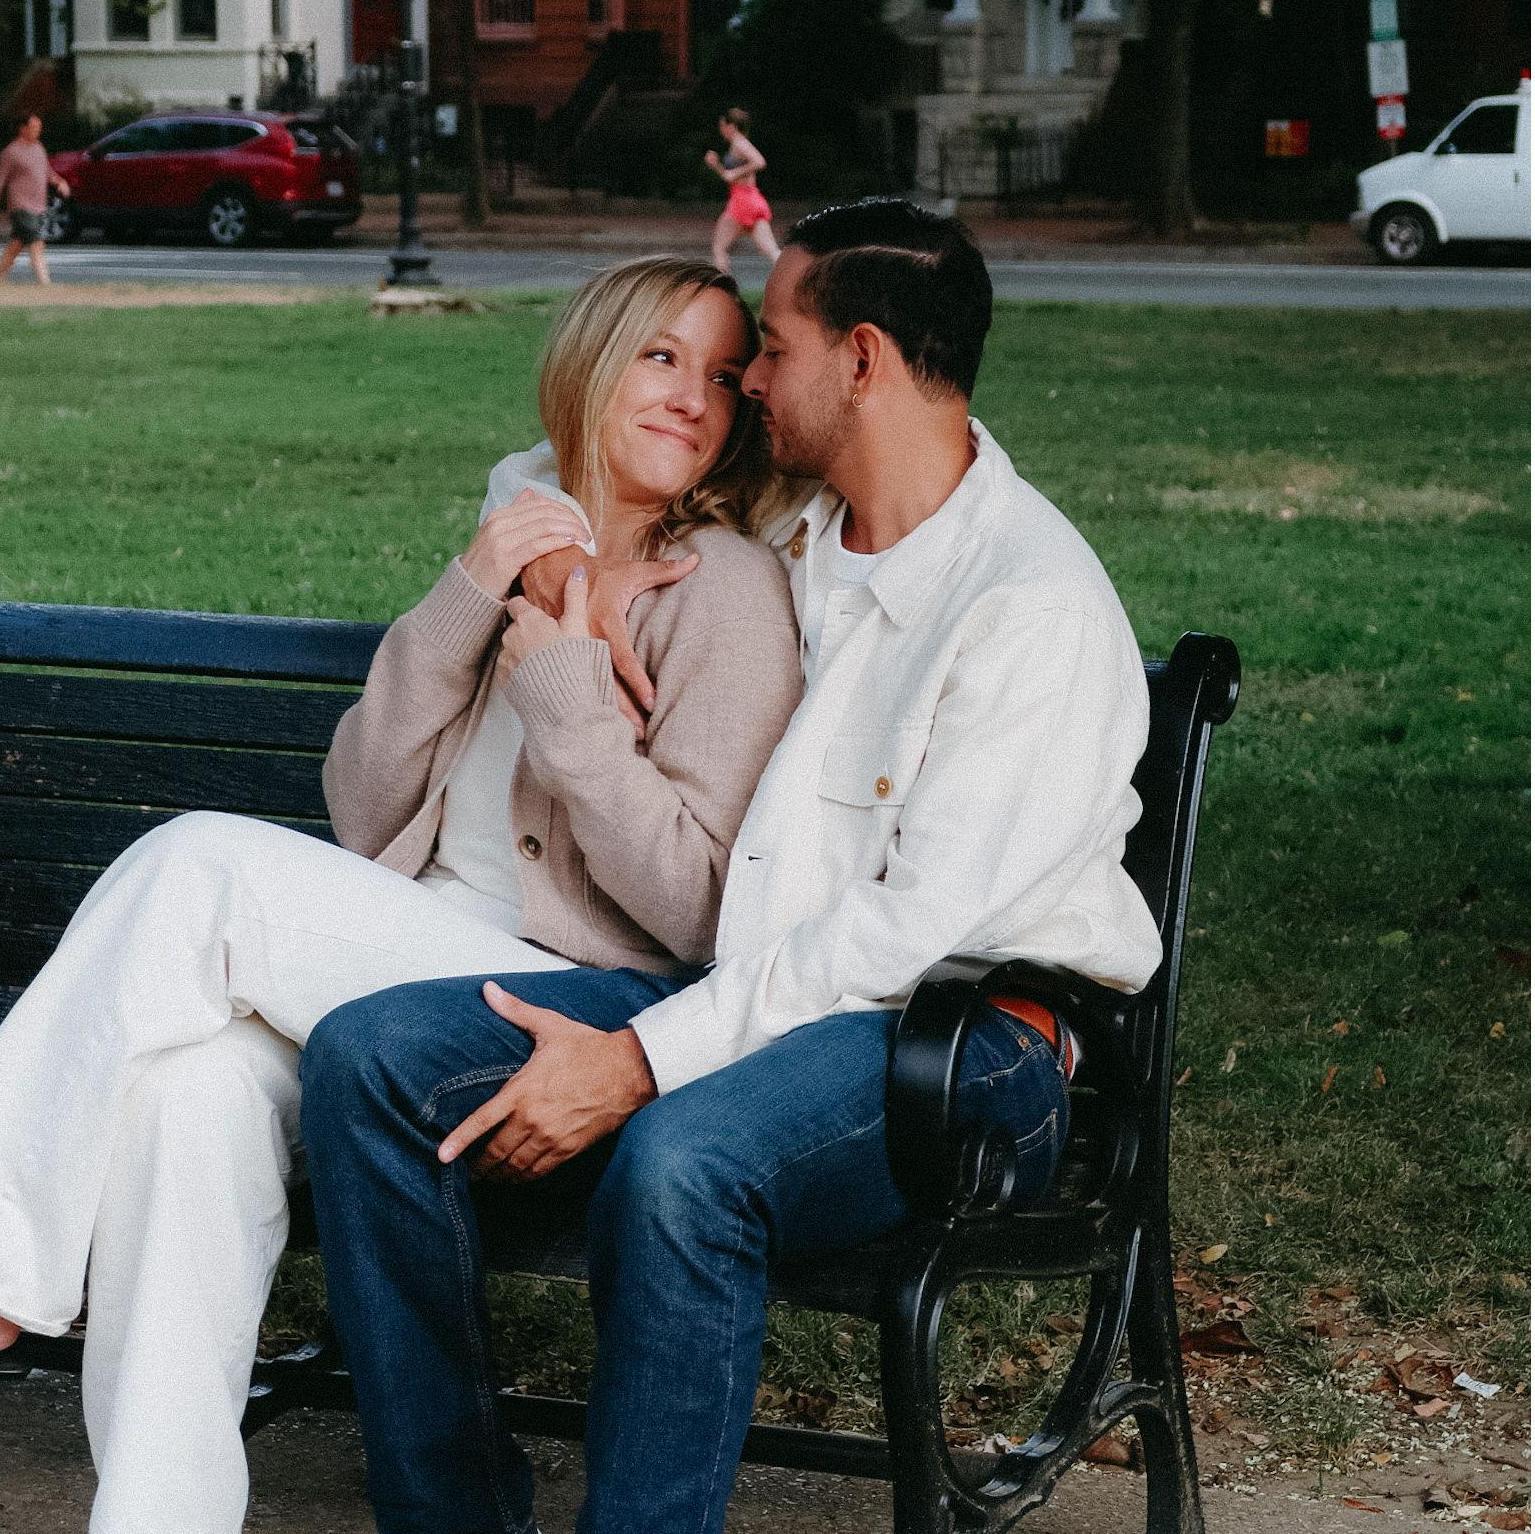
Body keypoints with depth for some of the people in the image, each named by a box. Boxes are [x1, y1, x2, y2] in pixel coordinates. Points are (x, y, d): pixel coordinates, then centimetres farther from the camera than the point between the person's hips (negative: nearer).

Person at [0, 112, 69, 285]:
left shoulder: (38, 147, 14)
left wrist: (60, 182, 7)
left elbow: (47, 171, 26)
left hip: (38, 206, 8)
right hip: (22, 207, -8)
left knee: (16, 245, 15)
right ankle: (45, 284, -18)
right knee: (35, 246, -14)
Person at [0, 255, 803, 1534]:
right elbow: (362, 814, 10)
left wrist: (565, 687, -11)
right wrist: (467, 600, -1)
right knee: (196, 1081, -28)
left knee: (201, 870, -23)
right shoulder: (524, 542, 18)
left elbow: (696, 911, -8)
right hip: (414, 959, 5)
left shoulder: (731, 590, -1)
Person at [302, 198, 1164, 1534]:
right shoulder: (789, 543, 15)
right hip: (749, 996, 8)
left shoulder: (1037, 605, -12)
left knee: (680, 1158, -40)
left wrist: (642, 1060, -21)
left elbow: (927, 923, -19)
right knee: (368, 1057, -11)